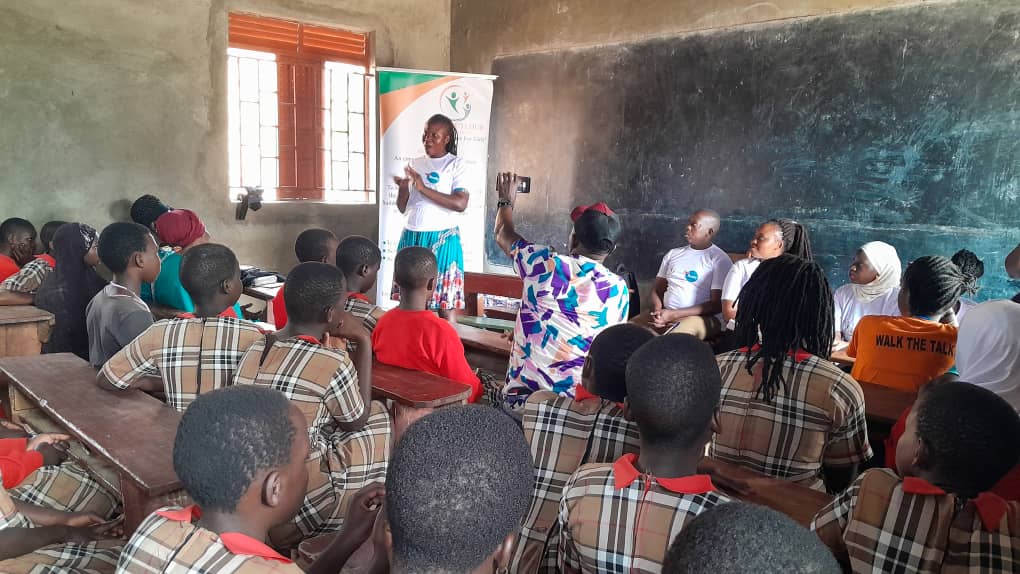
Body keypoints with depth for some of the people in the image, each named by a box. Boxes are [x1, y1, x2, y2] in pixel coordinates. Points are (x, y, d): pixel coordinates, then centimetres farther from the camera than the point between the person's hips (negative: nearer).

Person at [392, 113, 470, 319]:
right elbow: (403, 208, 11)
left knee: (445, 300, -1)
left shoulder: (456, 164, -3)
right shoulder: (415, 163, 12)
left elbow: (460, 204, -16)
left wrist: (423, 188, -18)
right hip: (411, 236, 5)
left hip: (442, 238, -5)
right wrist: (403, 188, -10)